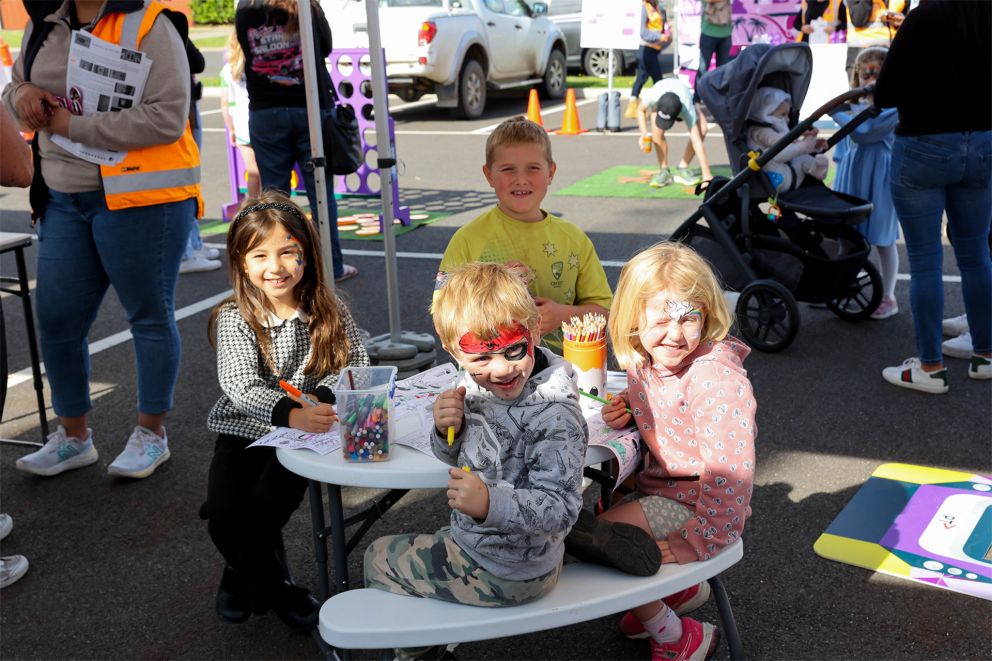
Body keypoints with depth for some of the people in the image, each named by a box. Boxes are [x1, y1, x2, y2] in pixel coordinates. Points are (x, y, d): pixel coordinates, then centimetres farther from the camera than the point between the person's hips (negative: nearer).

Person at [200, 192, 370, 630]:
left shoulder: (328, 311, -1)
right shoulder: (234, 319, -8)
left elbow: (357, 365, -3)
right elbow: (241, 389, -21)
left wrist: (321, 397, -25)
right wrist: (292, 415, -40)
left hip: (301, 434, 0)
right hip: (243, 431, 0)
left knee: (267, 506, -22)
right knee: (224, 515, -20)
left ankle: (242, 576, 12)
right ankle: (270, 584, 11)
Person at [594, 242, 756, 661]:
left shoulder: (718, 381, -28)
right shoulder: (642, 362, -1)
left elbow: (729, 471, -30)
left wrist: (699, 544, -26)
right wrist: (626, 416, -3)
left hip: (694, 500, -9)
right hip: (657, 485, 9)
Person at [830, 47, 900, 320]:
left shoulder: (893, 108, -13)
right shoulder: (854, 103, 9)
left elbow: (863, 132, -22)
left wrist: (838, 114, -13)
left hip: (877, 176, -6)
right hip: (851, 173, 6)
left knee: (883, 239, 3)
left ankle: (888, 297, 14)